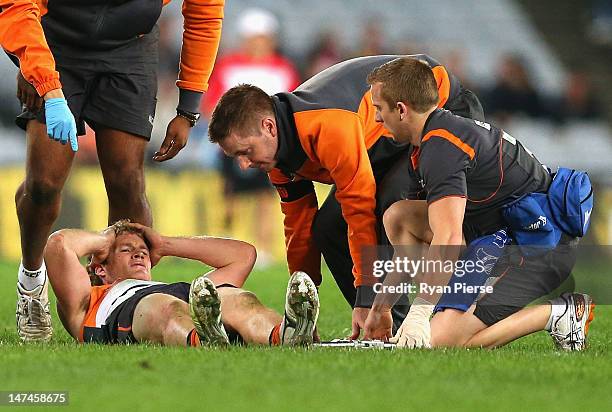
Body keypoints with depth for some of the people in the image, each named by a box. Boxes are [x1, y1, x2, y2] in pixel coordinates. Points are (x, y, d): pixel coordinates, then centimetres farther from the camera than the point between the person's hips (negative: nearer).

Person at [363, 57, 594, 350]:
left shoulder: (441, 149, -19)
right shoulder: (447, 129, 14)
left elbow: (448, 243, -30)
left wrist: (419, 312, -31)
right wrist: (381, 305, 20)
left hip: (538, 249, -10)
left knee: (439, 341, -19)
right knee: (398, 216, 9)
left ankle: (560, 314, -8)